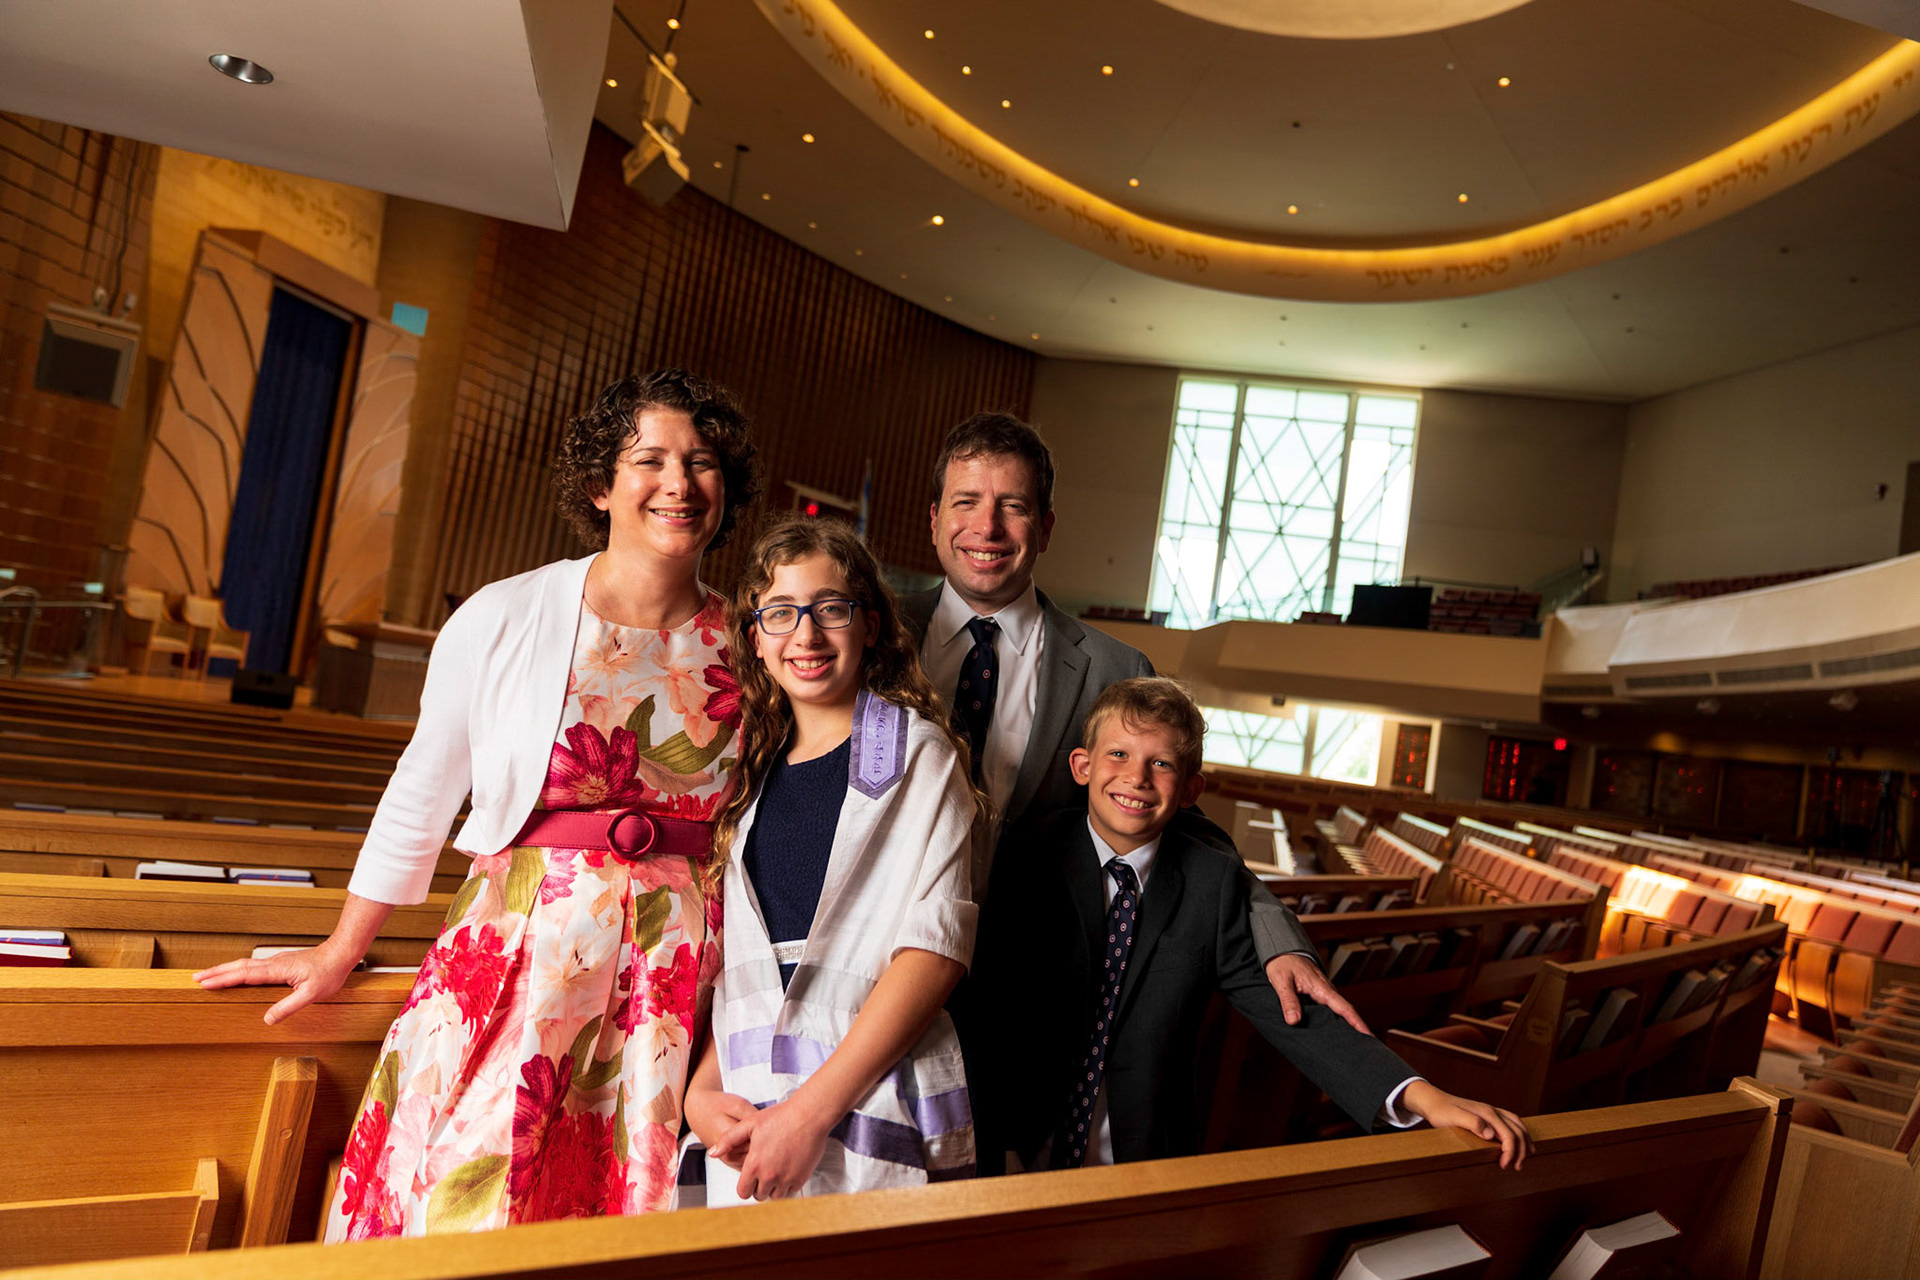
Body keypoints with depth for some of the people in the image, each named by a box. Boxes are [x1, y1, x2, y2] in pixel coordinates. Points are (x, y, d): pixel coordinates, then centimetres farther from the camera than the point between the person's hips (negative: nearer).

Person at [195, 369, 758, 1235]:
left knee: (627, 1205, 9)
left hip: (678, 976, 1)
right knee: (467, 1196, 3)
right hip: (520, 953, -1)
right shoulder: (504, 619, -5)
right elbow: (421, 796, 5)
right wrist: (340, 955, 12)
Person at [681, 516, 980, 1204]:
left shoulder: (917, 752, -3)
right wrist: (700, 1092, -1)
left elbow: (936, 946, -12)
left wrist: (812, 1109, -15)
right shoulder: (752, 770, 13)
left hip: (873, 1113, -4)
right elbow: (729, 955, 14)